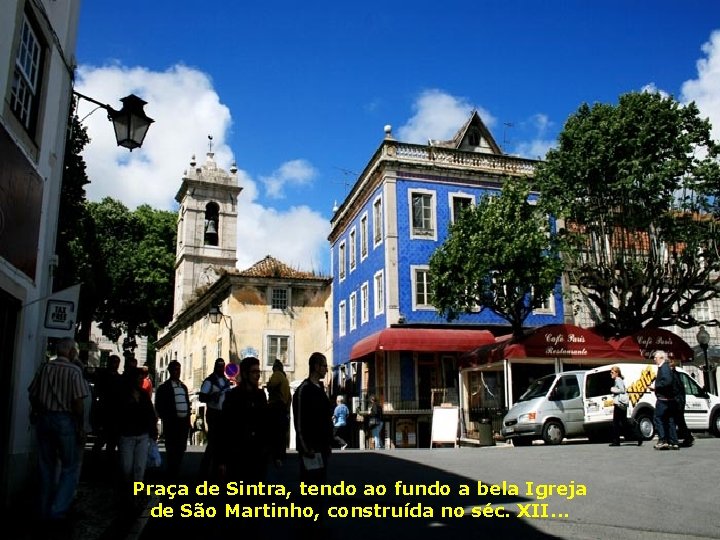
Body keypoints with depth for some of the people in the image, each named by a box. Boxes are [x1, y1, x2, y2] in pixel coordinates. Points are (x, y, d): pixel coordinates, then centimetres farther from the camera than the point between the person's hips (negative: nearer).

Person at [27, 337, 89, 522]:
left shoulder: (44, 367, 4)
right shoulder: (74, 370, -11)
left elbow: (33, 396, 8)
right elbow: (78, 402, -16)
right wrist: (81, 427, -8)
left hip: (44, 418, 6)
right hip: (65, 419, -5)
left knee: (47, 466, 16)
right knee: (70, 466, 7)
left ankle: (45, 510, 24)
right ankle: (58, 509, 1)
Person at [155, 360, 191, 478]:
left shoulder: (183, 387, 16)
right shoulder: (164, 387, -1)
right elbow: (159, 407, -4)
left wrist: (188, 420, 12)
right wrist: (167, 419, -8)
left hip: (184, 423, 6)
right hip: (172, 424, -5)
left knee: (180, 450, 9)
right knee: (172, 451, -2)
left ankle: (175, 474, 21)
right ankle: (171, 476, 7)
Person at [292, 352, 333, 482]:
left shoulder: (319, 388, 14)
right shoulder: (304, 390, -13)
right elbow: (299, 421, -17)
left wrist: (328, 442, 15)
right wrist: (306, 448, -18)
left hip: (321, 446, 9)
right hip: (310, 448, -9)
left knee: (320, 480, 13)